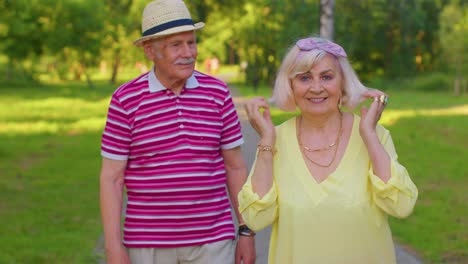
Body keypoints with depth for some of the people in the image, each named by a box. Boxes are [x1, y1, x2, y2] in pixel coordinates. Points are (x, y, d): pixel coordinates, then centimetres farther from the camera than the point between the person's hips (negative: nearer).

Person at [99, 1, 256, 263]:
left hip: (212, 239, 1)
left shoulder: (217, 93, 1)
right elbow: (112, 178, -4)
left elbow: (236, 166, 6)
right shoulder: (126, 100, -5)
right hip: (149, 243, -1)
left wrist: (247, 231, 4)